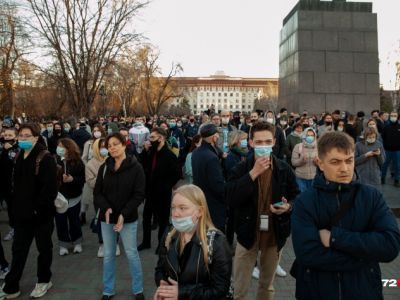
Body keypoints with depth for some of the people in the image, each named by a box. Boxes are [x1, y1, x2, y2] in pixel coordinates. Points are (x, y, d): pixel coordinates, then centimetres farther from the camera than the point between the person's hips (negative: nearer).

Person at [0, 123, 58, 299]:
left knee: (44, 248, 12)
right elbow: (16, 183, 16)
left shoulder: (45, 158, -16)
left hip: (41, 213, -6)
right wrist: (16, 206, 9)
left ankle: (44, 281, 30)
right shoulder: (19, 157, 8)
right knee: (18, 250, 13)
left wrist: (38, 209, -20)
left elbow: (50, 188, -21)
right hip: (22, 213, 6)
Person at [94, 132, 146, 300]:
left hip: (128, 219, -3)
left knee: (132, 254, 6)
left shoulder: (136, 167, -8)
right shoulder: (104, 167, 3)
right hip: (106, 218, 3)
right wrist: (106, 208, -17)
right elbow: (97, 192, 3)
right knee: (108, 255, 13)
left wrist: (123, 214, -20)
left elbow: (139, 195, -11)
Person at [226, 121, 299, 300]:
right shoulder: (241, 168, -9)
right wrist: (253, 173, -26)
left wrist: (288, 207, -16)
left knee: (267, 285, 23)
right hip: (248, 233, -2)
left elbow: (296, 197, 7)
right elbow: (231, 199, -22)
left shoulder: (284, 169, -4)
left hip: (275, 234, 2)